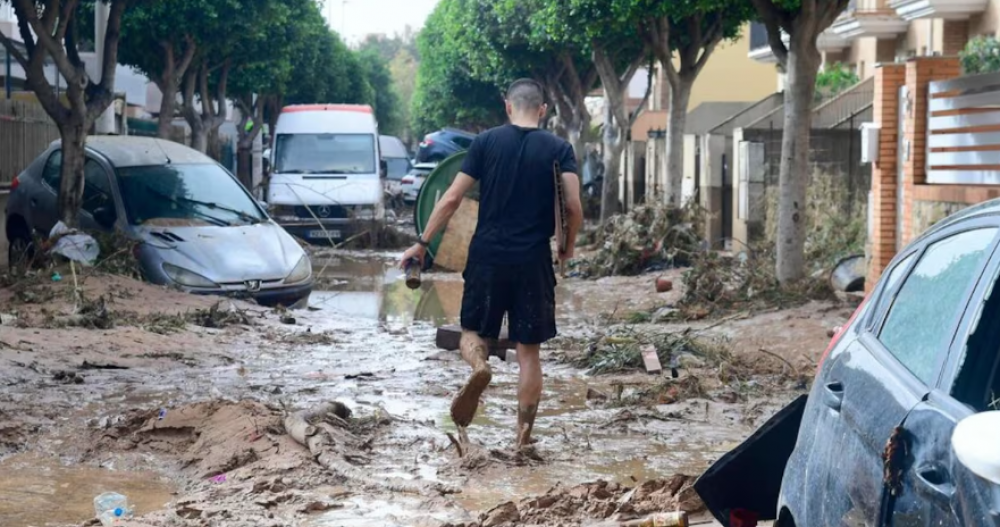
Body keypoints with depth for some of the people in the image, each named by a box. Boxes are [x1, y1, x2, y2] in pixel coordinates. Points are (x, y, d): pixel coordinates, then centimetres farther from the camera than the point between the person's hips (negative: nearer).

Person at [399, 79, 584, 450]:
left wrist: (423, 243, 7)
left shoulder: (486, 142, 1)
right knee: (528, 350, 9)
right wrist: (568, 247, 10)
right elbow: (574, 206, -9)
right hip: (534, 261, 0)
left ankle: (479, 366, -19)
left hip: (488, 255, 0)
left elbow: (452, 199, -2)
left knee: (473, 331, 15)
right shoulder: (559, 149, 1)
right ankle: (524, 434, 10)